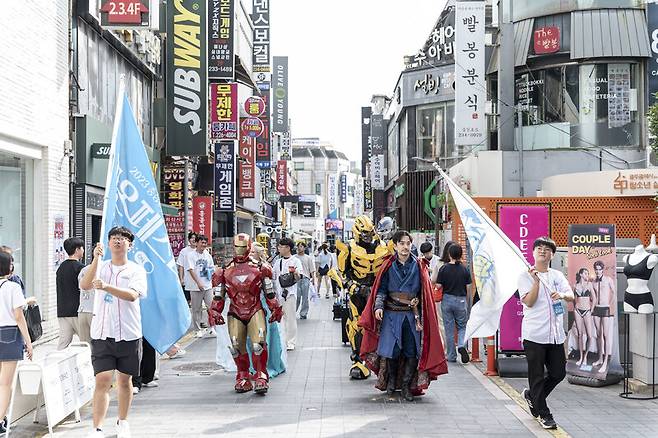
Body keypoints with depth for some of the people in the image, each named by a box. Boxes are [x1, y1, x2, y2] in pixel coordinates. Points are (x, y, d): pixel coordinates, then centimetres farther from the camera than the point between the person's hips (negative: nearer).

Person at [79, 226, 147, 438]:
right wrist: (96, 259, -22)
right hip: (102, 333, 0)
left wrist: (106, 286, -30)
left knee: (125, 380, 13)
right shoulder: (100, 266, 7)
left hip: (129, 334, 0)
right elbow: (84, 285, -12)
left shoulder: (136, 270, 1)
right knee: (102, 381, -9)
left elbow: (132, 295, -17)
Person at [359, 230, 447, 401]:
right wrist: (378, 306, -16)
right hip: (391, 315, -1)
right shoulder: (389, 266, 5)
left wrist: (419, 316, -1)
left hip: (411, 315, 1)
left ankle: (406, 385, 9)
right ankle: (391, 379, 19)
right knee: (391, 350, -6)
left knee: (412, 352, -5)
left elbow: (424, 293, 7)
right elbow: (381, 289, 2)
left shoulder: (418, 267, 6)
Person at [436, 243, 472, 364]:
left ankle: (451, 356, 12)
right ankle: (462, 345, -12)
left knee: (449, 329, 7)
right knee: (462, 326, 15)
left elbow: (439, 286, -6)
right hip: (461, 300, 0)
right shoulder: (465, 269, -3)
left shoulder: (444, 269, -6)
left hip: (447, 300, 0)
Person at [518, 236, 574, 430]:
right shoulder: (525, 276, -2)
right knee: (537, 376, 1)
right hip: (534, 334, -5)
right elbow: (529, 302, -12)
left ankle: (531, 395, 31)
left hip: (555, 334, 5)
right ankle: (543, 414, 13)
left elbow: (571, 296, 0)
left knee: (559, 373, 9)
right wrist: (536, 280, -21)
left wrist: (563, 295, -22)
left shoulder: (558, 275, 12)